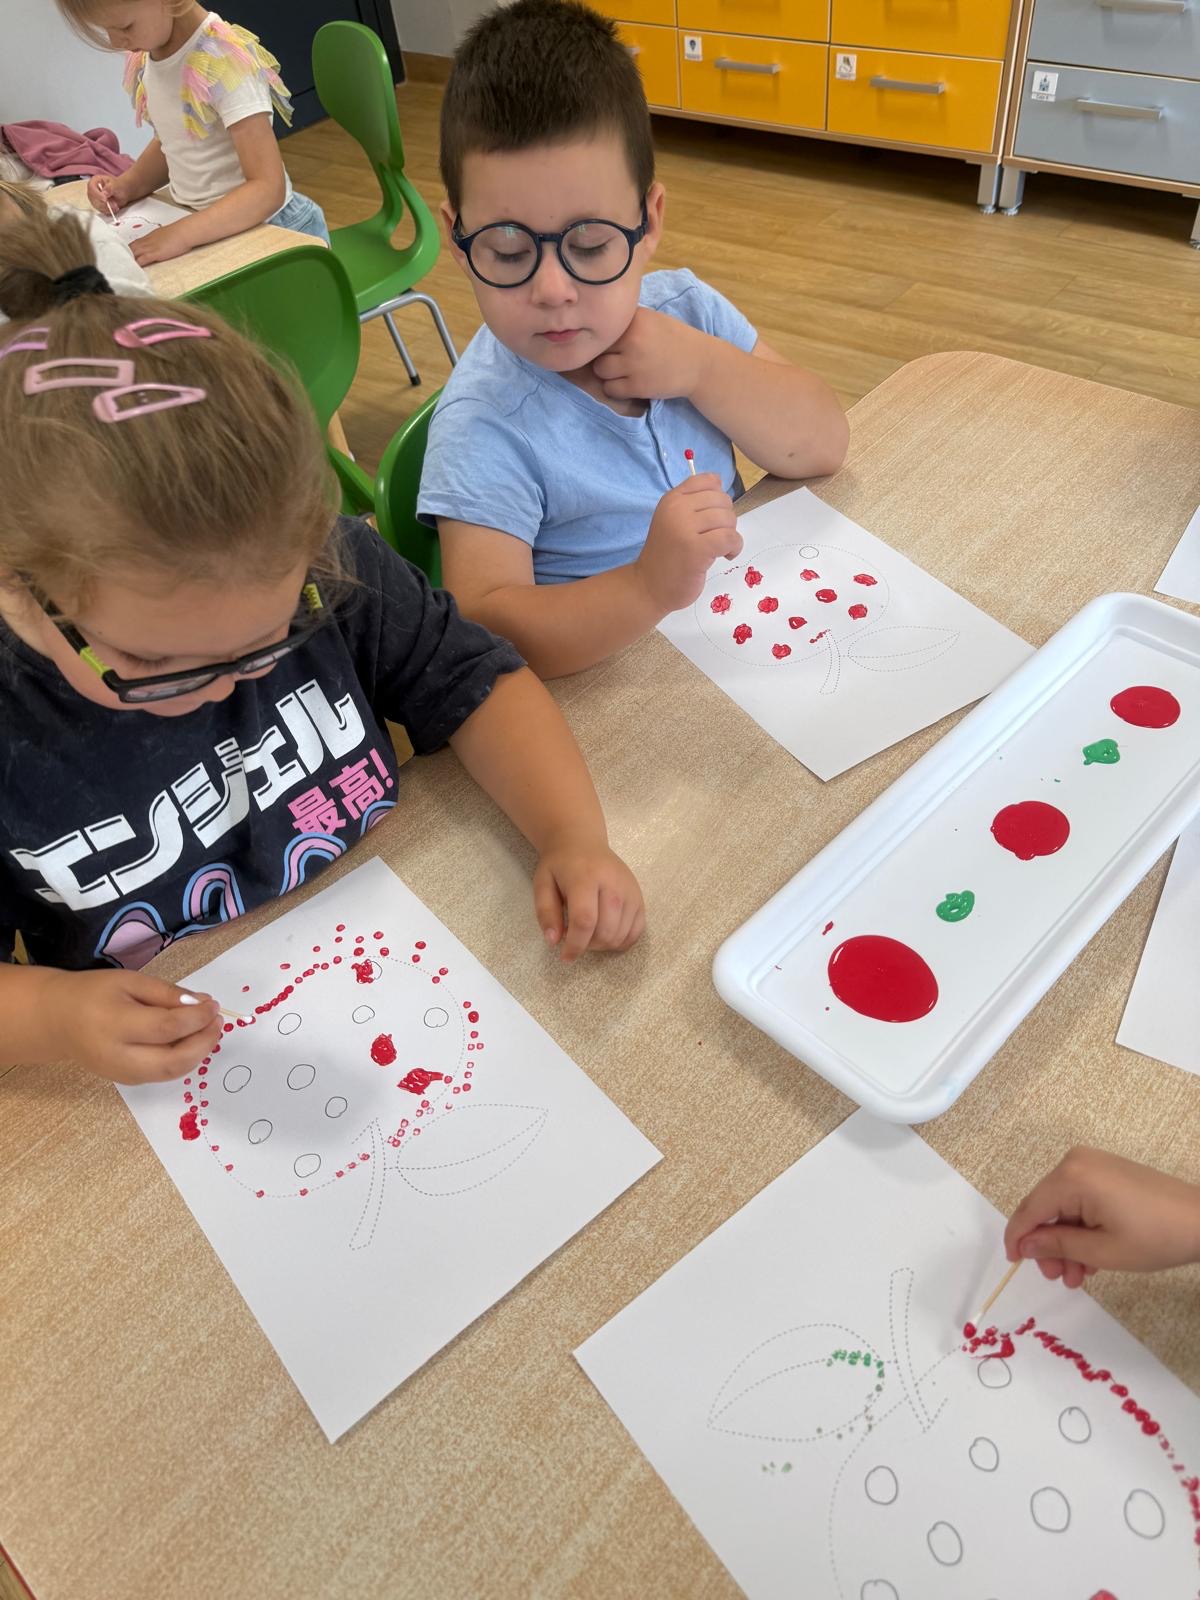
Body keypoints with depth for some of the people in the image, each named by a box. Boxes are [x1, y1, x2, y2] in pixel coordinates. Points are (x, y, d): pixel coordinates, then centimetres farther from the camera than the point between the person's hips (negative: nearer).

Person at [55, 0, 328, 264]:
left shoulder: (226, 61, -21)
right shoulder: (144, 60, 2)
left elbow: (268, 188, -26)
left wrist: (182, 233, -34)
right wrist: (128, 185, -1)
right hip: (204, 225, 6)